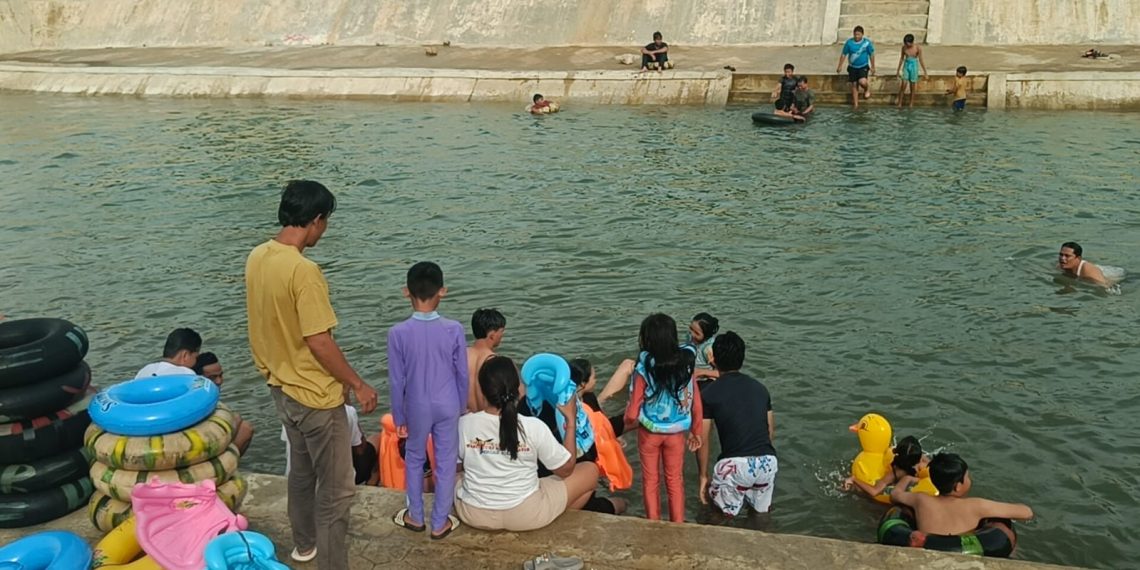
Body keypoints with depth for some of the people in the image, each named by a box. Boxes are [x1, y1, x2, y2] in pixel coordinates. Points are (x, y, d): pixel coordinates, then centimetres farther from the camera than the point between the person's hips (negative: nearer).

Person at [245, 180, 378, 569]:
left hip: (281, 387, 10)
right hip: (315, 395, -9)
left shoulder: (257, 257, 0)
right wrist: (358, 385, -14)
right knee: (337, 489, 3)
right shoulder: (303, 270, -27)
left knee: (302, 470, 28)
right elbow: (318, 342, -25)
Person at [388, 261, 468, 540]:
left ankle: (416, 517, 33)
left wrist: (399, 417, 3)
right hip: (448, 406, 1)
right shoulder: (454, 329, -15)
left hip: (417, 408, 0)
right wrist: (462, 407, 10)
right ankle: (440, 523, 23)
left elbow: (397, 381, -10)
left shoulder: (398, 333, -17)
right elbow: (462, 374, -5)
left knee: (414, 459, 21)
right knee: (446, 462, 13)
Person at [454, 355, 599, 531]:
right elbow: (566, 469, -6)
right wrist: (571, 420, 1)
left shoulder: (464, 424, -14)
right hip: (526, 515, -2)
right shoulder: (533, 427, -19)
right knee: (591, 470, 15)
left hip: (474, 514, 3)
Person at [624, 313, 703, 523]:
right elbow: (696, 404, -5)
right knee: (675, 480, 20)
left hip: (649, 432, -2)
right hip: (676, 432, 2)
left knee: (651, 480, 18)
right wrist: (696, 432, 10)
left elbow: (633, 413, -17)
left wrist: (623, 426, 5)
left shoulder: (644, 370, -22)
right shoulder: (686, 364, -12)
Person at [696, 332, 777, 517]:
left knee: (726, 515, 17)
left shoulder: (709, 393, 1)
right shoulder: (760, 388, 15)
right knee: (762, 510, 25)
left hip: (734, 464, -4)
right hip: (768, 461, 4)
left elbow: (702, 441, 2)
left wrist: (703, 476, 11)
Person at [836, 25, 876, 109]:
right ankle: (856, 105, 17)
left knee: (862, 81, -25)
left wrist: (873, 67, 4)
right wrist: (840, 65, 4)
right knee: (854, 85, 6)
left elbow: (871, 55, 0)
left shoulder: (867, 42, -10)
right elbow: (843, 54, 2)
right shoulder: (849, 42, -9)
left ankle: (867, 89, 12)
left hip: (863, 67, -2)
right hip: (852, 67, 2)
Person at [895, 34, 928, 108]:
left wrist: (925, 71, -4)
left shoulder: (918, 48, -10)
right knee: (903, 85, -8)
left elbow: (921, 59, -6)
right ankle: (899, 104, -3)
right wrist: (898, 70, 13)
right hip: (906, 66, 1)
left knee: (913, 87, 5)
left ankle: (911, 105, 13)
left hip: (914, 67, -1)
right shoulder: (904, 47, -3)